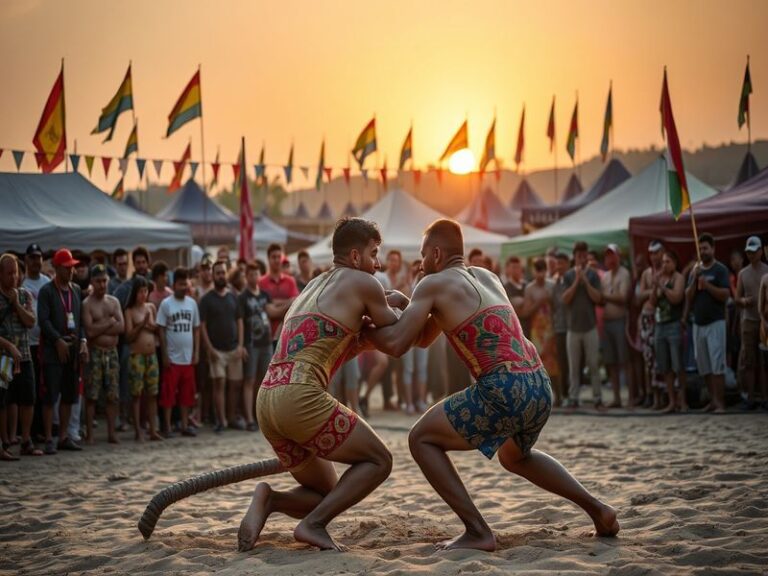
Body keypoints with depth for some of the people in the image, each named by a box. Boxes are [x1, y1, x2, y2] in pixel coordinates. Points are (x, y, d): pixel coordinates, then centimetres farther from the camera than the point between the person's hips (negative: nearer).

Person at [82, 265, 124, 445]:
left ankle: (111, 433, 10)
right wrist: (109, 323, -5)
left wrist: (99, 328, -9)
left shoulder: (114, 302, 12)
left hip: (112, 351, 4)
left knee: (113, 395, 4)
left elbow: (121, 327, -1)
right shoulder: (87, 304, -2)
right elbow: (89, 331, -14)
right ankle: (89, 434, 0)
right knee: (91, 395, -4)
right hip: (95, 353, -4)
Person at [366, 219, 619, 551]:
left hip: (505, 391, -8)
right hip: (540, 387, 8)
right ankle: (597, 509, 28)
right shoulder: (486, 277, 24)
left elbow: (396, 344, -4)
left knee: (421, 439, 8)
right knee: (513, 456, 36)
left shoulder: (434, 284, 2)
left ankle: (478, 533, 0)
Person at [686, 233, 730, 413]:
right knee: (703, 365, 6)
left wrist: (707, 285, -20)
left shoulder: (720, 269, -2)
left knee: (717, 364, -9)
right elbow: (688, 297, 6)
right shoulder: (695, 270, 13)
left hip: (715, 322, -6)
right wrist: (694, 279, -8)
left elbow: (725, 295, -11)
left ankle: (720, 403, -9)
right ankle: (713, 399, 14)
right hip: (698, 323, 6)